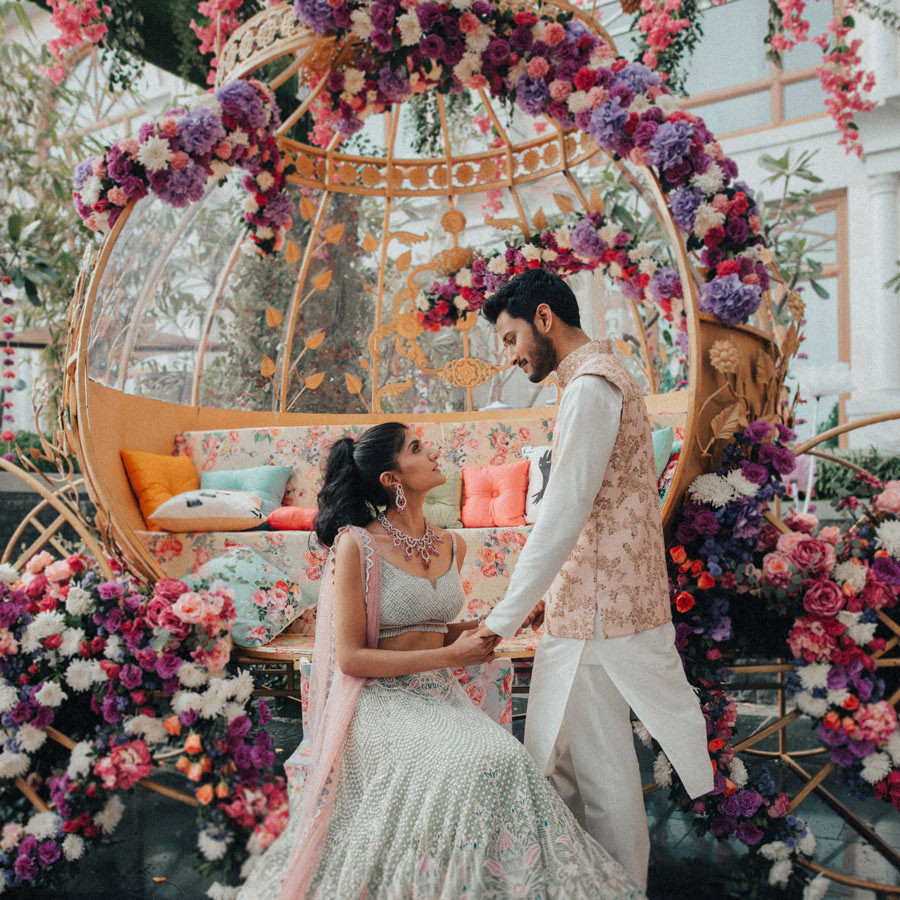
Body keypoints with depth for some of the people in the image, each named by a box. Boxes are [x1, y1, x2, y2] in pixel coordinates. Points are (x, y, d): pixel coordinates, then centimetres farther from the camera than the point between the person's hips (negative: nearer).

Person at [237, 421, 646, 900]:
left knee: (508, 758, -22)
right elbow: (350, 657, -11)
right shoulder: (357, 545, -9)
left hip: (441, 696, 6)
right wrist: (450, 655, -15)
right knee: (471, 765, -28)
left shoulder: (451, 547, 10)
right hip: (381, 700, -5)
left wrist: (473, 630, 3)